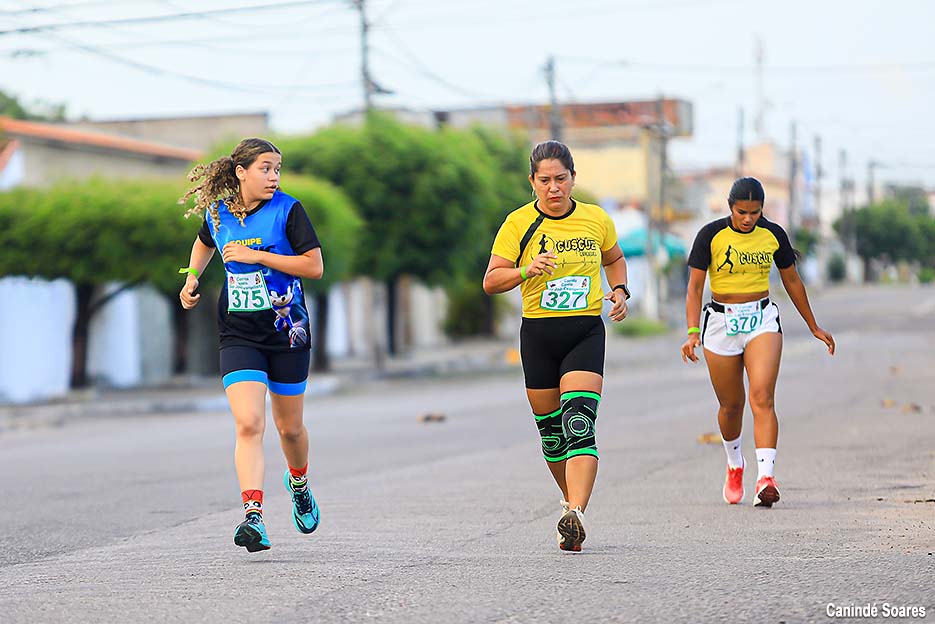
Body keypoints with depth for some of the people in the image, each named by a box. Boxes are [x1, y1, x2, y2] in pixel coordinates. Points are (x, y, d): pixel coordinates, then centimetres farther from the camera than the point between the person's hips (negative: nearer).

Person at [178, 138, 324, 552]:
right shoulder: (217, 212, 4)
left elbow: (315, 267, -13)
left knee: (289, 427, 12)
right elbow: (205, 243, 28)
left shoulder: (287, 210, -7)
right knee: (248, 424, -17)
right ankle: (253, 518, -23)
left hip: (287, 332, -1)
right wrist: (191, 279, 10)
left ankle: (299, 483, 44)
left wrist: (256, 255, -18)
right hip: (238, 336, 1)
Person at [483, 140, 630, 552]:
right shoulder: (519, 224, -2)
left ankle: (574, 516, -28)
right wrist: (525, 270, -21)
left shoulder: (596, 219, 4)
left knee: (579, 424, -18)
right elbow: (490, 282, -3)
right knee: (550, 430, 9)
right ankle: (573, 500, 33)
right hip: (538, 334, 1)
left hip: (586, 332, -1)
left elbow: (614, 259, 24)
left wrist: (620, 291, 6)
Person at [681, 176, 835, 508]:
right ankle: (735, 465, 37)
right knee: (731, 405, 9)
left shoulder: (773, 235, 0)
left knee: (762, 398, -18)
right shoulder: (711, 235, -7)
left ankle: (766, 477, -27)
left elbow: (792, 281, 13)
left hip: (762, 321, 0)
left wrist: (814, 327, 20)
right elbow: (695, 287, -6)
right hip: (721, 322, 0)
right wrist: (693, 332, -19)